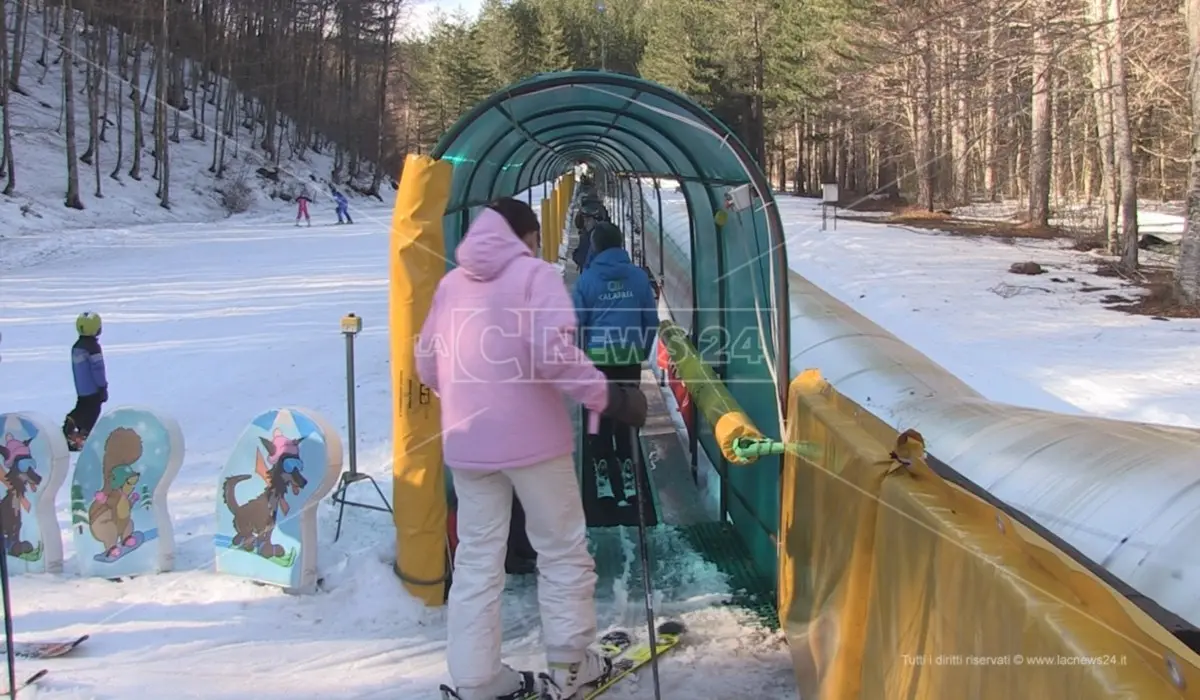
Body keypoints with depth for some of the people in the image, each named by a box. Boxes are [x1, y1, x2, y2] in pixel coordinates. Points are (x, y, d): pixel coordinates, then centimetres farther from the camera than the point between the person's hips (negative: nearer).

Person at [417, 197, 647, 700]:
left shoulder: (451, 282, 9)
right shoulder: (535, 273, -6)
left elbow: (426, 363, 12)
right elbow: (554, 354, -21)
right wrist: (610, 397, -14)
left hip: (466, 443, 5)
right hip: (532, 437, -4)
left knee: (476, 557, 11)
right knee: (563, 551, 11)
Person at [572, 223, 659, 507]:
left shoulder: (587, 278, -5)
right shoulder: (639, 276, 1)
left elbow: (576, 322, -3)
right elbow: (651, 320, 5)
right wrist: (644, 352, 16)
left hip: (598, 358, -1)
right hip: (630, 358, 2)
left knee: (601, 419, 8)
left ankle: (603, 483, 12)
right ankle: (628, 481, 8)